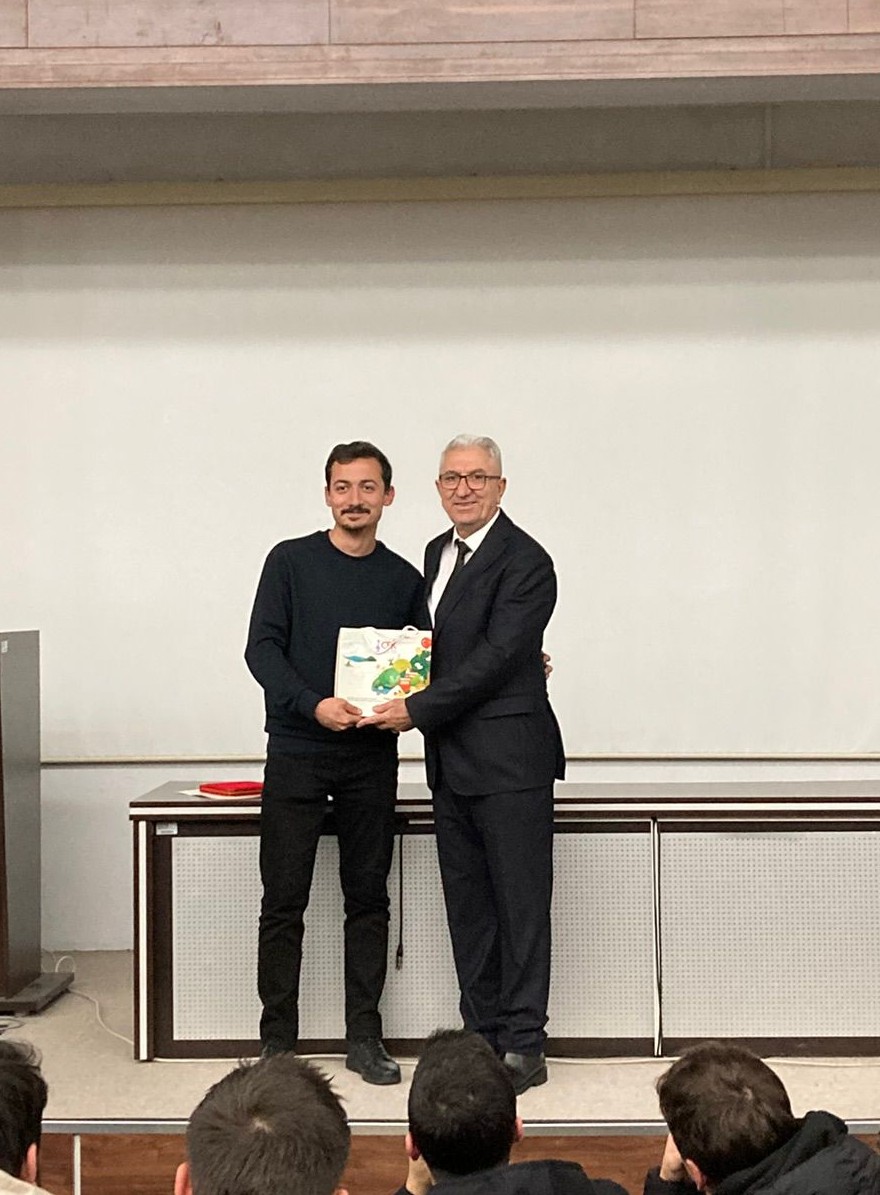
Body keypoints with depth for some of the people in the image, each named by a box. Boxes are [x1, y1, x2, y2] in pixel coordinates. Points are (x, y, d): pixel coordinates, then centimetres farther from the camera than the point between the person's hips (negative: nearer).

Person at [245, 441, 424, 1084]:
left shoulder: (404, 579, 10)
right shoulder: (291, 561, 3)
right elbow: (262, 649, -4)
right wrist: (313, 705, -18)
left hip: (372, 758, 3)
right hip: (296, 753, -2)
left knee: (368, 899, 6)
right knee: (284, 902, -1)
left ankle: (365, 1037, 14)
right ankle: (277, 1041, 8)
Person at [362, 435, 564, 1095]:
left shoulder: (525, 562, -11)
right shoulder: (437, 552, 15)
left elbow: (496, 657, -18)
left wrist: (417, 709, -17)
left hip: (509, 760, -8)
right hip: (451, 761, 8)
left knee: (520, 903, -1)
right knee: (468, 904, 12)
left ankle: (524, 1046, 5)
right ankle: (483, 1034, 20)